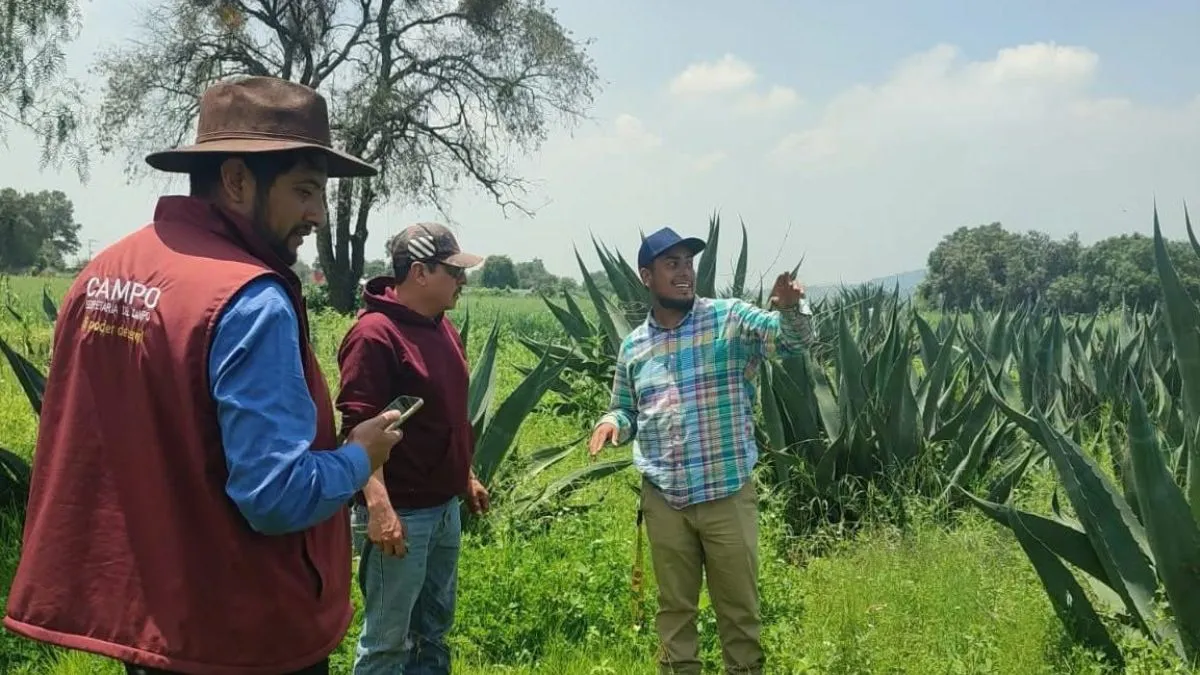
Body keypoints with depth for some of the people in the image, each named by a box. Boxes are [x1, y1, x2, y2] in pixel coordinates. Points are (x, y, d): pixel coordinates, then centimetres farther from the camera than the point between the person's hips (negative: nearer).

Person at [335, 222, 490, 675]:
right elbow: (359, 429, -23)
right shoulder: (374, 334, -17)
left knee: (434, 630, 20)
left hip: (445, 508, 9)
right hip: (400, 514, -9)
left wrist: (467, 477, 22)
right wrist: (379, 507, -29)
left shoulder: (443, 329, 10)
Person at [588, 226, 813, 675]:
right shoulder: (633, 346, 5)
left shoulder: (730, 318, -4)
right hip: (663, 500, 3)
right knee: (674, 607, 17)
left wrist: (791, 309, -36)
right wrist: (612, 423, -7)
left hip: (728, 495, -2)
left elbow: (793, 340, -14)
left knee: (738, 607, 11)